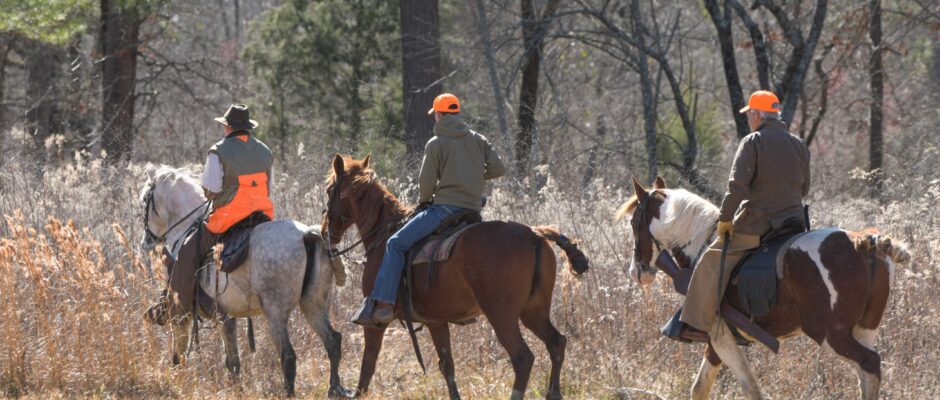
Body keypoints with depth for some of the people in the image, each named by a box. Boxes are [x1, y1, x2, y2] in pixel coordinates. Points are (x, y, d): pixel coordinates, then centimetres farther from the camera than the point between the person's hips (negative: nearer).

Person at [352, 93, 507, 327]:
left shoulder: (436, 143, -2)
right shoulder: (479, 140, 13)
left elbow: (426, 183, -4)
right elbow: (498, 169, 9)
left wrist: (423, 202, 16)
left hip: (446, 205, -7)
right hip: (473, 209, 7)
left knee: (396, 244, -7)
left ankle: (382, 304, -21)